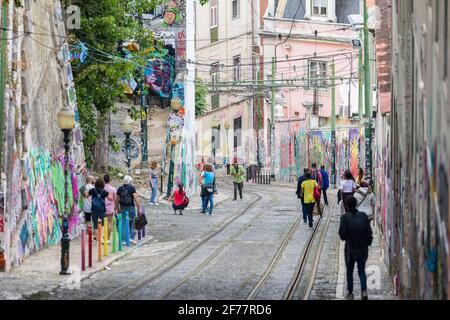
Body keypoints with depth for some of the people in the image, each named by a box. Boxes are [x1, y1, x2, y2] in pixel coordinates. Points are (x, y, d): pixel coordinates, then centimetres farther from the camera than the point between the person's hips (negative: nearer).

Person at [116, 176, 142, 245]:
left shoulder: (120, 189, 5)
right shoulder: (132, 188, -8)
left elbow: (116, 200, 8)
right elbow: (136, 198, -16)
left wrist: (118, 209, 19)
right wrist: (139, 208, -14)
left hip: (122, 208, 3)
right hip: (131, 208, -3)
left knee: (123, 223, 7)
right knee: (132, 223, 9)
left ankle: (123, 239, 6)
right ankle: (132, 237, 3)